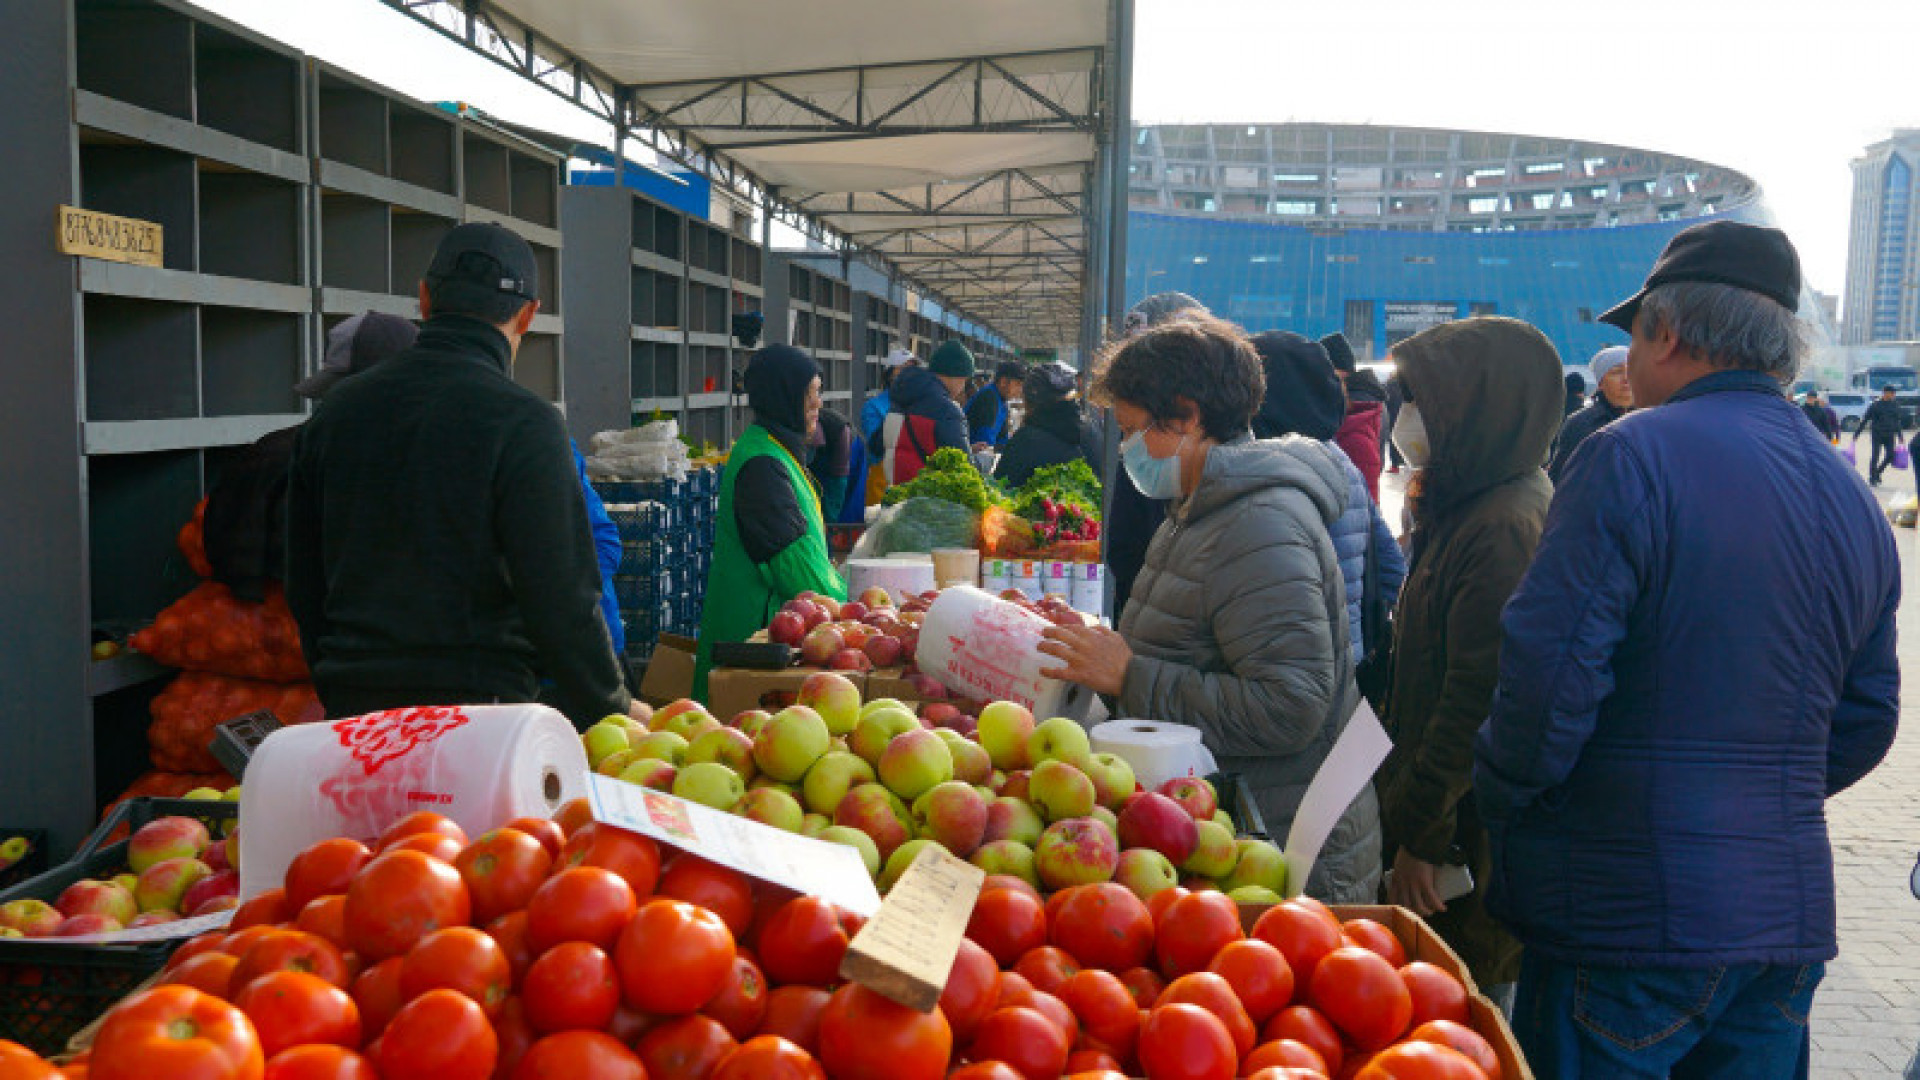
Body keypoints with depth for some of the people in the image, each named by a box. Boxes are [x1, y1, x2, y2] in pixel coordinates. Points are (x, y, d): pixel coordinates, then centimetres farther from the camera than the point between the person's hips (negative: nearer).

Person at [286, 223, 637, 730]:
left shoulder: (334, 411, 8)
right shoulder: (522, 422, -12)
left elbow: (304, 591, 15)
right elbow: (563, 599, -14)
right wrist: (614, 710, 0)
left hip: (353, 710, 6)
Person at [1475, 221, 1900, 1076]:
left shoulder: (1635, 454, -15)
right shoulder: (1855, 499, 9)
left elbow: (1550, 671, -21)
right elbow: (1866, 724, 14)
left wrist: (1498, 802, -5)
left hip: (1628, 914, -7)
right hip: (1792, 916, 7)